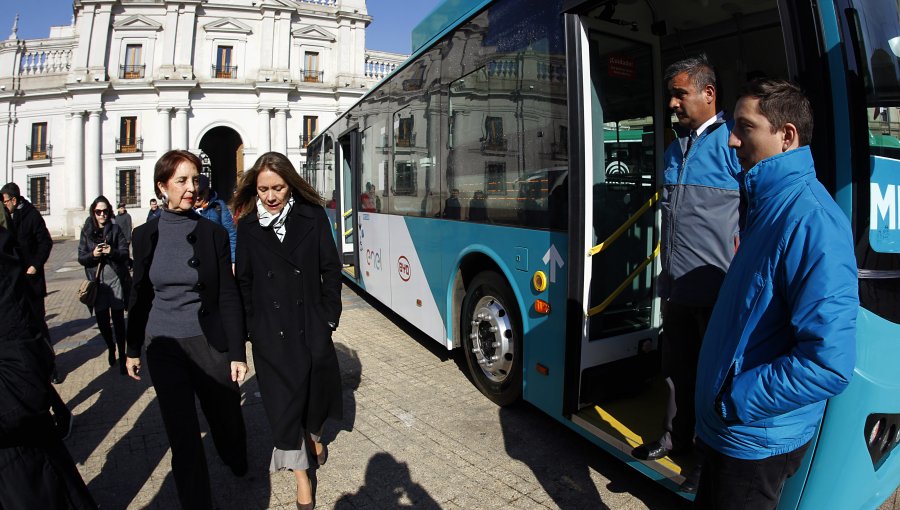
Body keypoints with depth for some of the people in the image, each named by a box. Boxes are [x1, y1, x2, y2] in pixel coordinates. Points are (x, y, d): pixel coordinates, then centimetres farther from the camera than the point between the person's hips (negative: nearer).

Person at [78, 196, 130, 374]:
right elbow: (81, 258, 5)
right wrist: (92, 254, -16)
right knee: (102, 320, 8)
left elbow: (125, 252, -1)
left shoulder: (116, 229, 1)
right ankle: (111, 348, 34)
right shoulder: (87, 231, 5)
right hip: (97, 282, 2)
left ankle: (122, 356, 9)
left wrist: (112, 252, -20)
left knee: (118, 320, 0)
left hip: (116, 280, -2)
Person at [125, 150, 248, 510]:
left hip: (209, 344, -1)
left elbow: (228, 297, -5)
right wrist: (133, 349, 12)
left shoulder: (214, 233, -5)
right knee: (182, 435, 6)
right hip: (163, 347, 2)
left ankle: (240, 467, 43)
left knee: (226, 418, 12)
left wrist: (237, 352, -8)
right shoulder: (145, 235, 1)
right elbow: (140, 295, 10)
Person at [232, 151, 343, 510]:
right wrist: (251, 328, 0)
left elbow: (331, 270, -1)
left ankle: (314, 435, 48)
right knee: (283, 398, 4)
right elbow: (244, 282, 4)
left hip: (310, 325, 0)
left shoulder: (313, 217, -4)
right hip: (271, 331, 0)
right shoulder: (248, 227, 0)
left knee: (317, 384, 14)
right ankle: (301, 477, 20)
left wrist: (329, 316, -3)